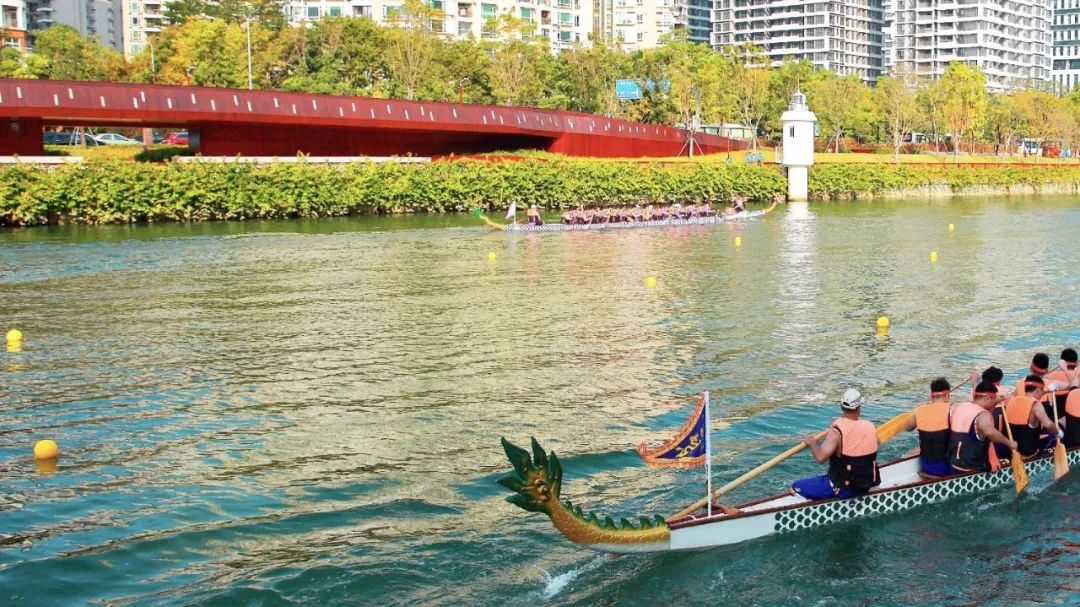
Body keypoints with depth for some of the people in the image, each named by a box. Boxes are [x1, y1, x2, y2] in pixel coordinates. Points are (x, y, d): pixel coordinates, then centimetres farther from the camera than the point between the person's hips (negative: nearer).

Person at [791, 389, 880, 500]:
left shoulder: (837, 431, -21)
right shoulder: (870, 427, -4)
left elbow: (820, 457, -32)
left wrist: (812, 443, -11)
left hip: (842, 489, -6)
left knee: (796, 487, 0)